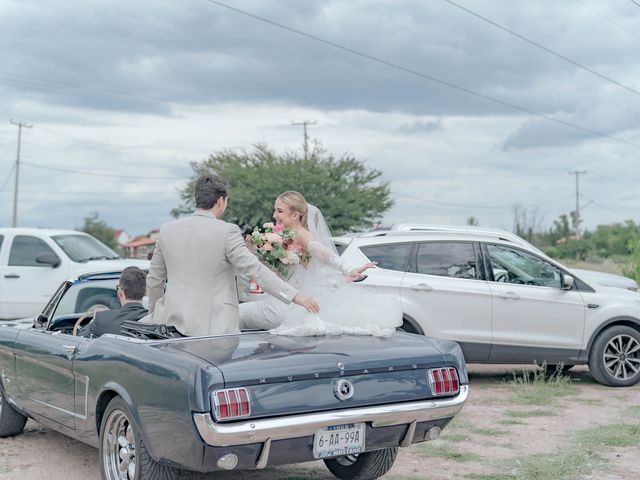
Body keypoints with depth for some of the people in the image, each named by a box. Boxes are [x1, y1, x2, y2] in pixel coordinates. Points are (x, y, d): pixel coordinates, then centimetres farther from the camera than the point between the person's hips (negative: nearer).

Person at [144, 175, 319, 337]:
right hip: (212, 326, -4)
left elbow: (154, 279, 14)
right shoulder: (227, 231, -9)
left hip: (174, 319, 5)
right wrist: (294, 295, -12)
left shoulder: (167, 230, 6)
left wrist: (154, 313, 28)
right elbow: (255, 268, -14)